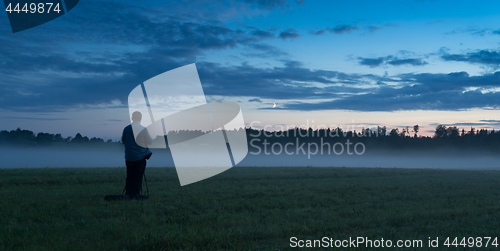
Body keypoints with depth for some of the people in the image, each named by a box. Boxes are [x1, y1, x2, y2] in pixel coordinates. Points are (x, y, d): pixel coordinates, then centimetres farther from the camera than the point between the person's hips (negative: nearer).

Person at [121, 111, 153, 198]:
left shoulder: (126, 129, -3)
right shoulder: (143, 129, -13)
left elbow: (123, 141, 9)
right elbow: (150, 142, -5)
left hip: (129, 156, 3)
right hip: (140, 156, -3)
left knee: (130, 176, 14)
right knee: (138, 176, 6)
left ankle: (128, 193, 16)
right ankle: (135, 194, 8)